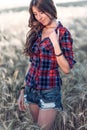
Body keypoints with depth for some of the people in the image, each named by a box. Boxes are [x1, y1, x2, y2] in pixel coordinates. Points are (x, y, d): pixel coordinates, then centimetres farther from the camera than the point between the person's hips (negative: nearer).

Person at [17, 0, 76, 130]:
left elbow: (66, 69, -15)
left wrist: (55, 44, -24)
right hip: (31, 89, 6)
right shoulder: (36, 31, 6)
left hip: (49, 91, -6)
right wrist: (23, 90, 11)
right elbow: (33, 63, 12)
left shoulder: (62, 33, -10)